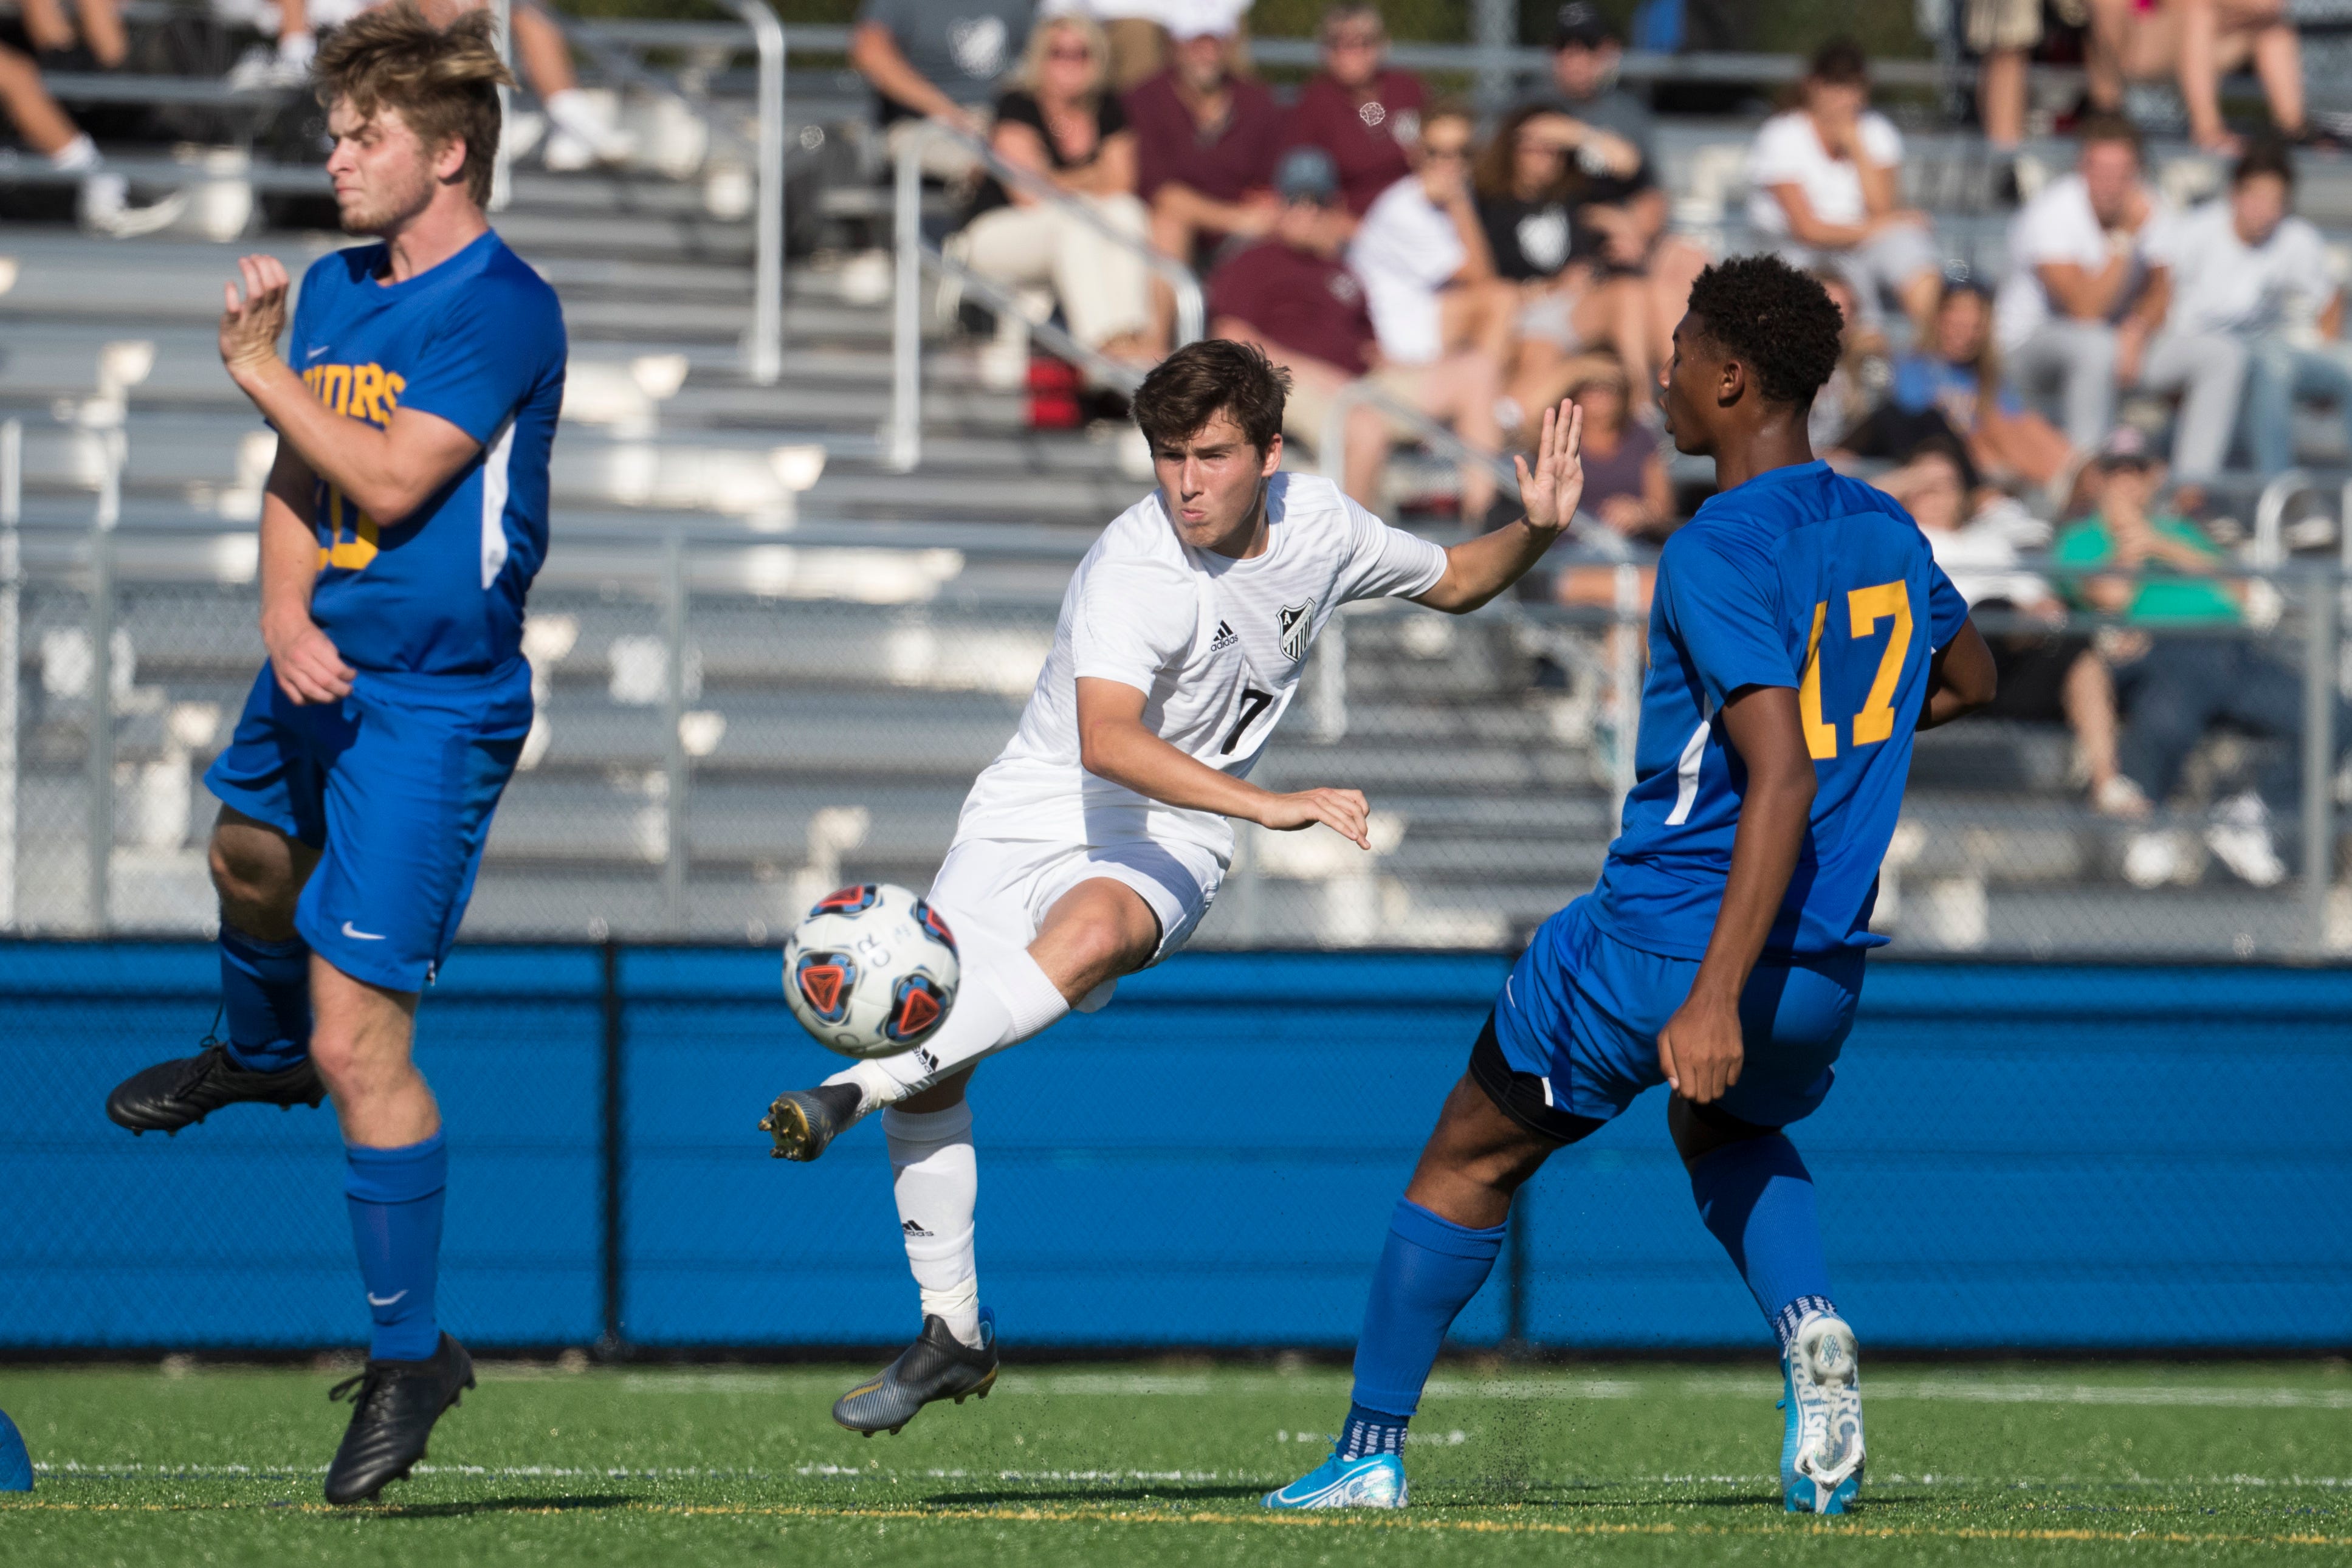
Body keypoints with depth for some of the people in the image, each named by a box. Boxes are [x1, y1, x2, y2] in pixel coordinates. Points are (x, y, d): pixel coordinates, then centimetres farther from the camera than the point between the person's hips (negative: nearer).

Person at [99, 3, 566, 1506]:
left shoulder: (504, 307, -18)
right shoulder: (335, 287, 7)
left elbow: (393, 477, -25)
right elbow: (299, 486, 8)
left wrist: (263, 370, -14)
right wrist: (285, 609, -10)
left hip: (433, 704, -8)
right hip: (318, 667, 8)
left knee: (358, 1038, -11)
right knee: (252, 861, 35)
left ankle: (410, 1354, 1)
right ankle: (255, 1055, 69)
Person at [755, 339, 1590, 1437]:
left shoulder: (1320, 525, -3)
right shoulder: (1134, 573, -23)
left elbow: (1454, 581, 19)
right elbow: (1107, 740, -40)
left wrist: (1537, 531, -1)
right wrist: (1267, 804, -48)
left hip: (1165, 850, 2)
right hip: (1033, 815, -2)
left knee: (1089, 933, -35)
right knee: (926, 1033, -12)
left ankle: (851, 1094, -32)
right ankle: (952, 1333, 5)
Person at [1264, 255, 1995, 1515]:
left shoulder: (1719, 556, -18)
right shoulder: (1884, 534, 5)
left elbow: (1779, 782, -28)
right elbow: (1969, 682, 26)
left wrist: (1715, 997, -32)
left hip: (1661, 950, -7)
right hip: (1823, 975, 7)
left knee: (1470, 1162, 13)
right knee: (1726, 1129, 35)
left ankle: (1371, 1452, 17)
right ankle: (1810, 1327, 5)